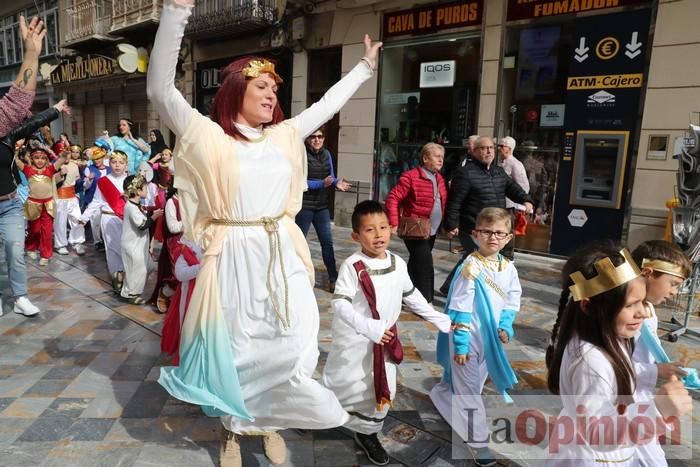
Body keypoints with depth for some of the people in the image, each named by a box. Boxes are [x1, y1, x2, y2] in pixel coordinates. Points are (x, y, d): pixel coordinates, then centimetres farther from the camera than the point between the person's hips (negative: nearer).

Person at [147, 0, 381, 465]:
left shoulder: (283, 136, 9)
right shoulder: (208, 135, -4)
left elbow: (327, 105, 19)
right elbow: (161, 91, -15)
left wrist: (366, 65, 26)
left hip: (282, 256, 4)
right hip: (235, 258, -4)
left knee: (288, 345, 9)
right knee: (237, 347, 10)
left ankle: (269, 423, 34)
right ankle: (232, 429, 35)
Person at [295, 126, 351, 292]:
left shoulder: (326, 154, 7)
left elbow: (330, 177, 9)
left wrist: (336, 183, -14)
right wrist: (322, 184, -27)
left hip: (322, 206, 5)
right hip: (304, 206, -5)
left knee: (327, 241, 6)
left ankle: (333, 278, 13)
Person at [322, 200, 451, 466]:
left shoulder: (398, 263, -5)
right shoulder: (352, 266, -22)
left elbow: (412, 296, 9)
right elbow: (339, 304, -26)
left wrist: (440, 320, 10)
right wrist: (368, 328, -35)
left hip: (385, 340, 5)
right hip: (353, 340, -5)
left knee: (383, 391, 15)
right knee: (341, 385, 12)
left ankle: (367, 434, 39)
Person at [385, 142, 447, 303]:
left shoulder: (439, 178, 11)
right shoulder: (411, 177, -15)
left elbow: (442, 203, 19)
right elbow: (393, 198, -16)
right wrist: (394, 223, -21)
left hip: (431, 231, 8)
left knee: (417, 265, 18)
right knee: (425, 266, -11)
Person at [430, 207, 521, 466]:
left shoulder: (508, 268, 1)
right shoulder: (471, 267, -21)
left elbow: (512, 301, 10)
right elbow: (460, 309, -20)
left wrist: (505, 326, -6)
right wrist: (460, 344, -19)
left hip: (490, 338, 7)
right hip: (469, 337, -7)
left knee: (472, 384, 24)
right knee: (469, 390, 5)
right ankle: (478, 441, 19)